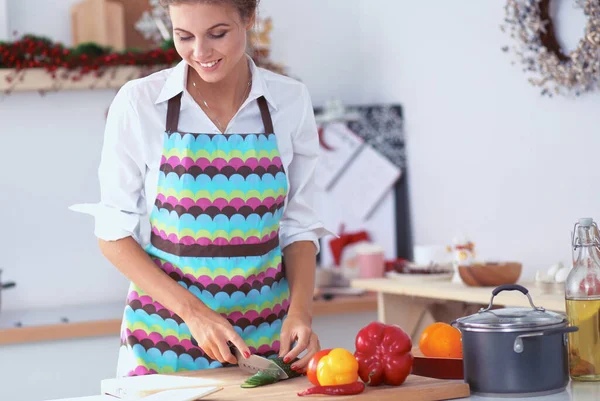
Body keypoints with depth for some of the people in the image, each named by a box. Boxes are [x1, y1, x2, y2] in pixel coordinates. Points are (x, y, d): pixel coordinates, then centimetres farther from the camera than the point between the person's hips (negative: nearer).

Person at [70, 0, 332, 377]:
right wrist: (193, 311, -15)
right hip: (164, 338, -1)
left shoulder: (290, 101, -3)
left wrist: (300, 310, -12)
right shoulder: (139, 103, -9)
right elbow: (115, 233, -5)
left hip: (266, 336, 2)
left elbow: (298, 226, 4)